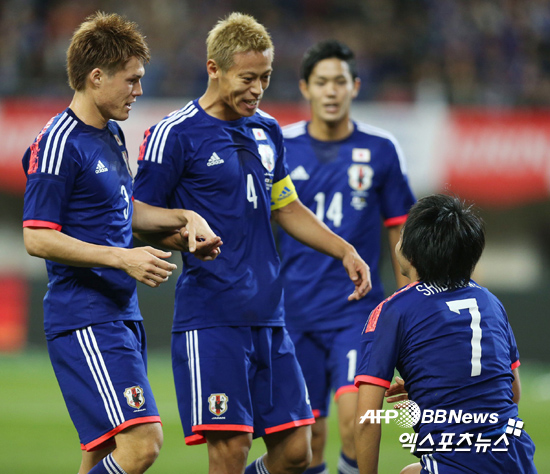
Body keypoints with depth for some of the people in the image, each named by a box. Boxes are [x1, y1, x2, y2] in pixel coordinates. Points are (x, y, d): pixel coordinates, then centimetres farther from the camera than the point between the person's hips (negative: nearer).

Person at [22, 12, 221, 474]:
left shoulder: (112, 135, 16)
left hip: (122, 314, 10)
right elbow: (37, 238, -17)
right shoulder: (59, 144, -13)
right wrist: (122, 258, -20)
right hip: (84, 320, -10)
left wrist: (186, 219, 14)